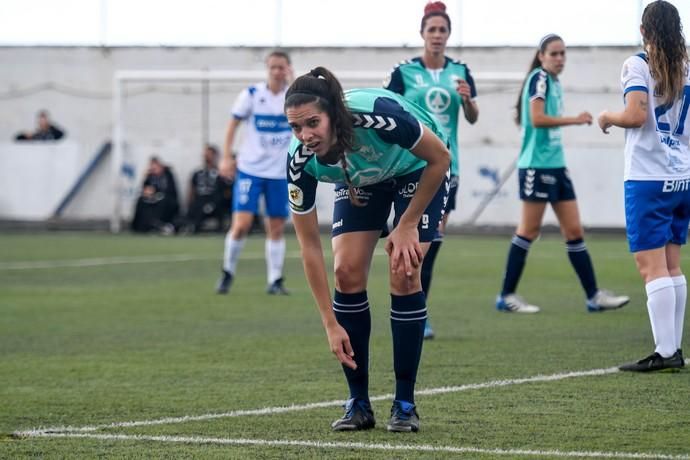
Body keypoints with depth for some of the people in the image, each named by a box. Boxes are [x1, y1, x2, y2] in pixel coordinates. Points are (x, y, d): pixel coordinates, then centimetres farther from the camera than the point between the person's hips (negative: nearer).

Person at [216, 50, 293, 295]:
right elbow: (233, 125, 2)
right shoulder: (252, 95, -5)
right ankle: (227, 272, 8)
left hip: (281, 173, 2)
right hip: (250, 169, -2)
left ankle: (275, 280, 14)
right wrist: (226, 158, -4)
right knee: (241, 224, -11)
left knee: (277, 229, 4)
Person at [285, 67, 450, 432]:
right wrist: (331, 324, -23)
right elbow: (309, 246, -21)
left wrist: (407, 226, -20)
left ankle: (405, 404, -5)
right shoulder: (300, 162, -30)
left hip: (418, 169, -3)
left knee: (403, 274, -16)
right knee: (347, 271, -13)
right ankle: (359, 403, -1)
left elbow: (440, 157, -23)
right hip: (359, 181, 3)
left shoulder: (378, 114, -42)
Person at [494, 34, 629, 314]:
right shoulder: (539, 78, -10)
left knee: (574, 232, 7)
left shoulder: (553, 82, 15)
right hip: (537, 165, -9)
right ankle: (506, 296, 4)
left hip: (555, 165, 9)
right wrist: (574, 120, -18)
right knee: (529, 230, -3)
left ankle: (594, 296, 8)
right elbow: (537, 119, -21)